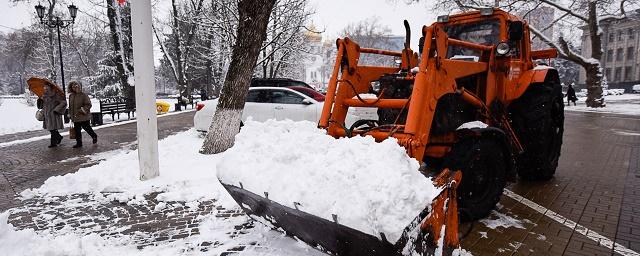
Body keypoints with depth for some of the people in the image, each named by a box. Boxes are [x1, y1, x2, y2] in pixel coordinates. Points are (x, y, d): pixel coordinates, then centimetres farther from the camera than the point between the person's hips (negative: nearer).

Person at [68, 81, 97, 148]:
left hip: (83, 116, -6)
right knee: (77, 130, 8)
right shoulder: (71, 96, 10)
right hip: (75, 117, 6)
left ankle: (94, 136, 28)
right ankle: (79, 142, 17)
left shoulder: (83, 95, -10)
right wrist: (70, 114, 17)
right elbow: (70, 106, 20)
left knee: (87, 128, 3)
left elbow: (88, 104, -12)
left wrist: (82, 110, -20)